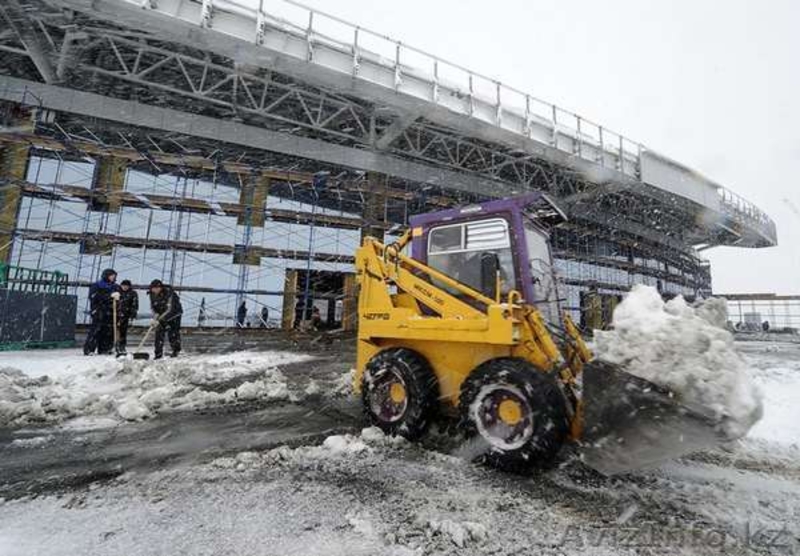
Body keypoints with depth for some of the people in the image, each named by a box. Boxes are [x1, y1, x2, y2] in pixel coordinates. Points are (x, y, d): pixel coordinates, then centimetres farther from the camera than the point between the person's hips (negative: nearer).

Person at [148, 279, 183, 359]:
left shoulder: (169, 293, -30)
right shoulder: (152, 295, -11)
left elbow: (169, 309, -33)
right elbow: (153, 308, -1)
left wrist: (159, 320, -37)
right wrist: (155, 318, -18)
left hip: (174, 313, -5)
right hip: (161, 315, 5)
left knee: (173, 333, -3)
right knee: (159, 332, -5)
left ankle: (176, 351, 15)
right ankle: (158, 354, 1)